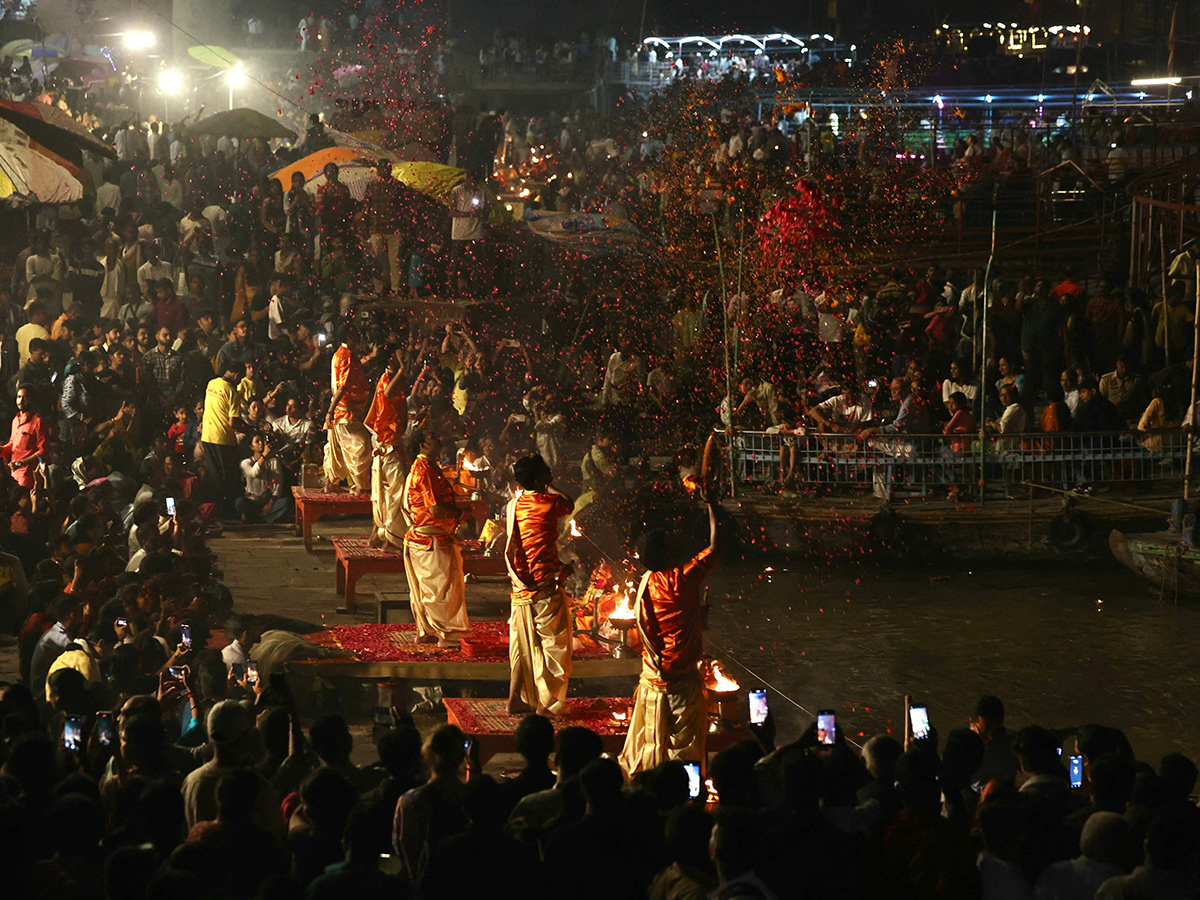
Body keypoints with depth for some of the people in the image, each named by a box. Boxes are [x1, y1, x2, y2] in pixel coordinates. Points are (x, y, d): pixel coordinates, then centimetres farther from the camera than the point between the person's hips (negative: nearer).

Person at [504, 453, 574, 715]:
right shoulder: (549, 503, -13)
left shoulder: (513, 505, 5)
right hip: (545, 585, -6)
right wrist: (549, 486, 16)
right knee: (553, 642, 5)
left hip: (521, 584, 6)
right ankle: (547, 701, 6)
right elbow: (570, 504, 9)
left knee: (523, 645, 14)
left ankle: (517, 699, 17)